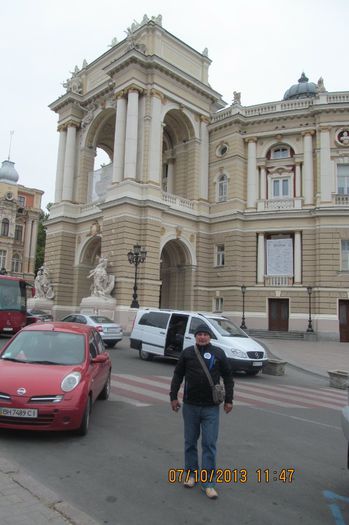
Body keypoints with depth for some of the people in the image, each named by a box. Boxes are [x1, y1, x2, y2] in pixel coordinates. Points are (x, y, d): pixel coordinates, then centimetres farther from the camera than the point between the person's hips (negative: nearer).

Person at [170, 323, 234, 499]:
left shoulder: (218, 353, -1)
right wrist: (173, 396, 3)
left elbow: (228, 377, 4)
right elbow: (177, 375, 6)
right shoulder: (187, 353, 0)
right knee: (190, 442, 14)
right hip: (190, 406, 1)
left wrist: (228, 400, 2)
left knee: (209, 444, 2)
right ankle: (191, 473, 32)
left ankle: (208, 482, 12)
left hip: (211, 407, -1)